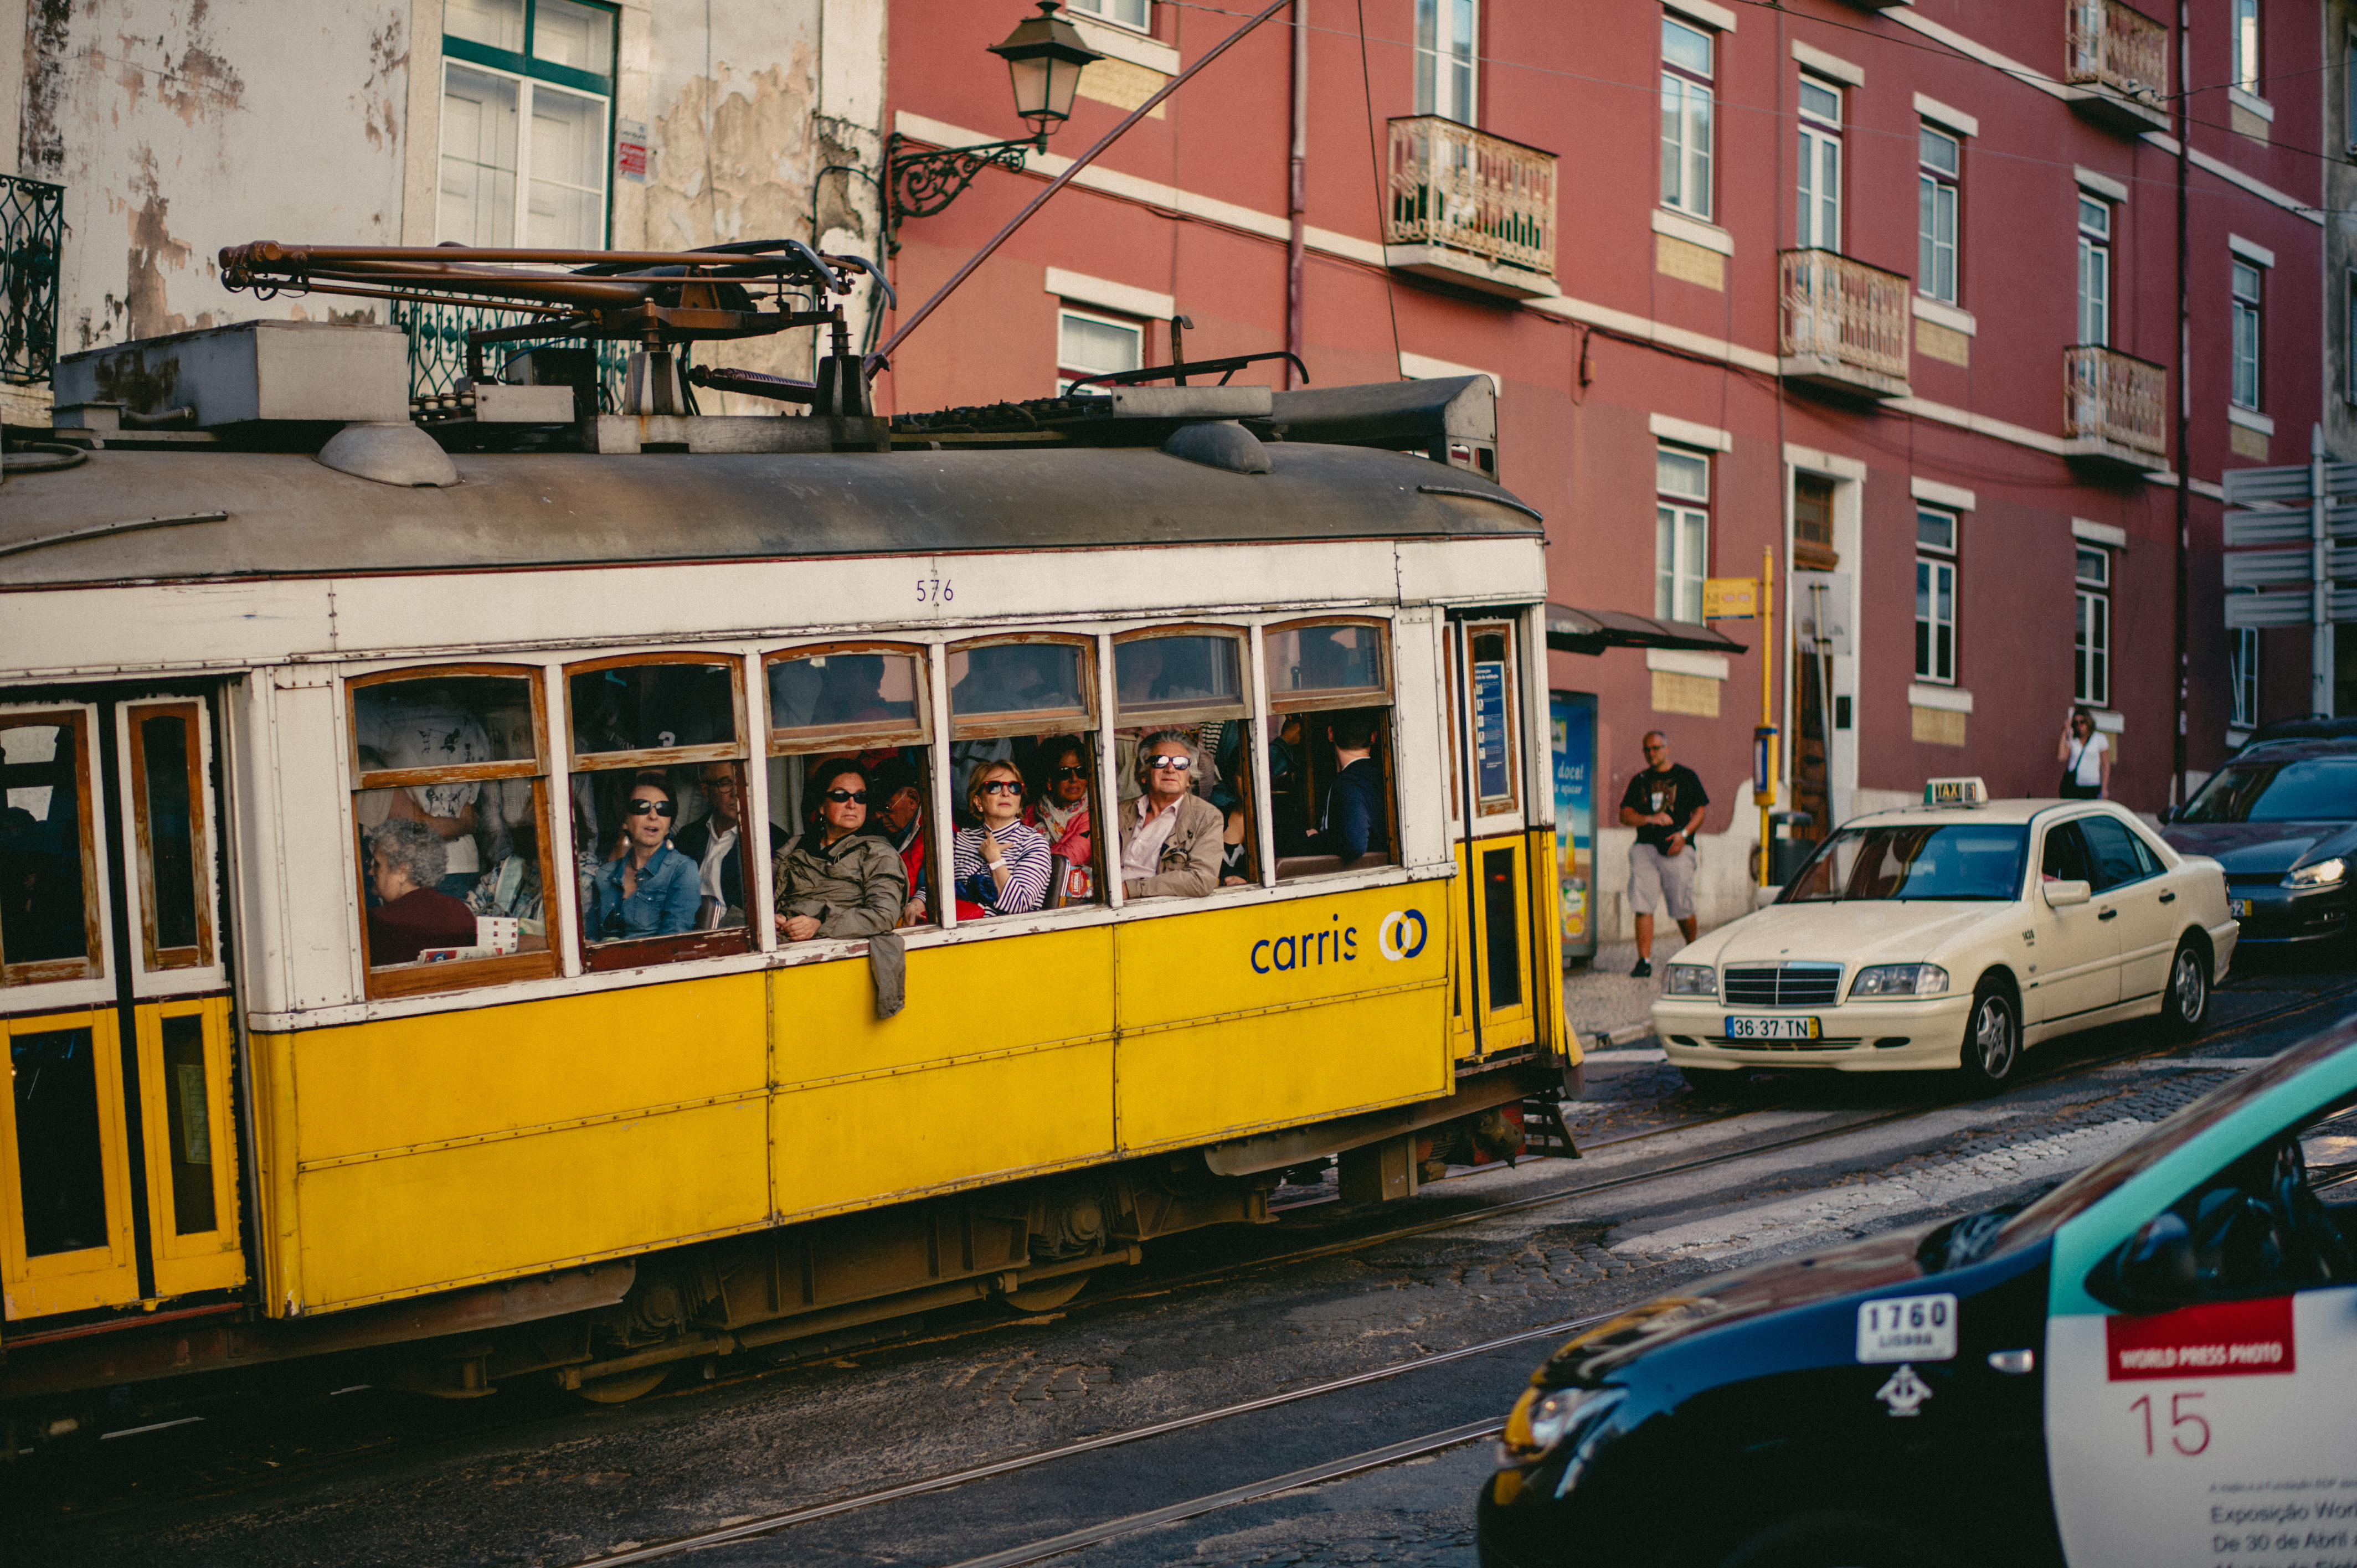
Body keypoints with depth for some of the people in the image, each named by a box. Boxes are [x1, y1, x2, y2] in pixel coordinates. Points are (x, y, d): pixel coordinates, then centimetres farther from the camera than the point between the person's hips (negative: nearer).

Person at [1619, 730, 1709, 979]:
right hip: (1645, 848, 2)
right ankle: (1644, 961, -10)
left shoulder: (1686, 776, 8)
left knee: (1682, 909, 1)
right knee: (1643, 906, -9)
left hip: (1677, 849, -2)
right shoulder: (1640, 780, 15)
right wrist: (1651, 819, -9)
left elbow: (1699, 811, 5)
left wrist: (1684, 833, -12)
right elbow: (1625, 815, 9)